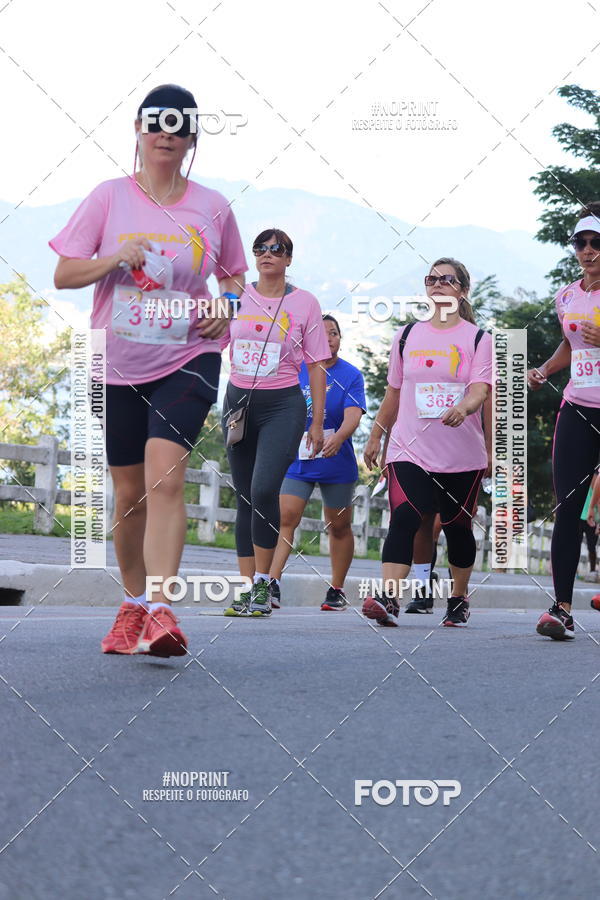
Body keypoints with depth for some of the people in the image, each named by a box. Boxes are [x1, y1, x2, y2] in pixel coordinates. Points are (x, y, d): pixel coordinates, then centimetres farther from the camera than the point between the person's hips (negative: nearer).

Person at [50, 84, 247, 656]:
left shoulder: (212, 207, 3)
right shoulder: (109, 198, 1)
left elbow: (233, 274, 18)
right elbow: (63, 274, 0)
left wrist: (228, 305, -4)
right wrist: (114, 259, -17)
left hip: (188, 358, -1)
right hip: (119, 362, 2)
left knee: (164, 475, -21)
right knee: (129, 491, 9)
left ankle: (160, 610, -27)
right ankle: (133, 603, 29)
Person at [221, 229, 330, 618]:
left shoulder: (305, 302, 1)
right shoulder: (237, 297, 8)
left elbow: (317, 366, 2)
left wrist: (317, 422, 0)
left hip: (283, 404, -4)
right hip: (238, 400, 4)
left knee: (263, 490, -19)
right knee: (244, 497, 5)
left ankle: (263, 583, -8)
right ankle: (248, 587, 10)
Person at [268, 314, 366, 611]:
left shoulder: (350, 375, -3)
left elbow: (353, 415, -16)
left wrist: (337, 439, -36)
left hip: (337, 463, -1)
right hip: (296, 460, 1)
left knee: (339, 527, 8)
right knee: (285, 517, -14)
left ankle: (337, 590, 20)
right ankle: (272, 582, -19)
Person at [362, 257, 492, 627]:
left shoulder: (478, 338, 2)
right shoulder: (407, 336, 11)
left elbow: (480, 388, -11)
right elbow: (394, 391, 19)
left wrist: (464, 407, -33)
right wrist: (376, 435, 19)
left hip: (462, 455, -1)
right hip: (409, 449, 1)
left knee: (457, 527, 8)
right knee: (403, 520, -17)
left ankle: (459, 598, 27)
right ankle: (388, 598, -28)